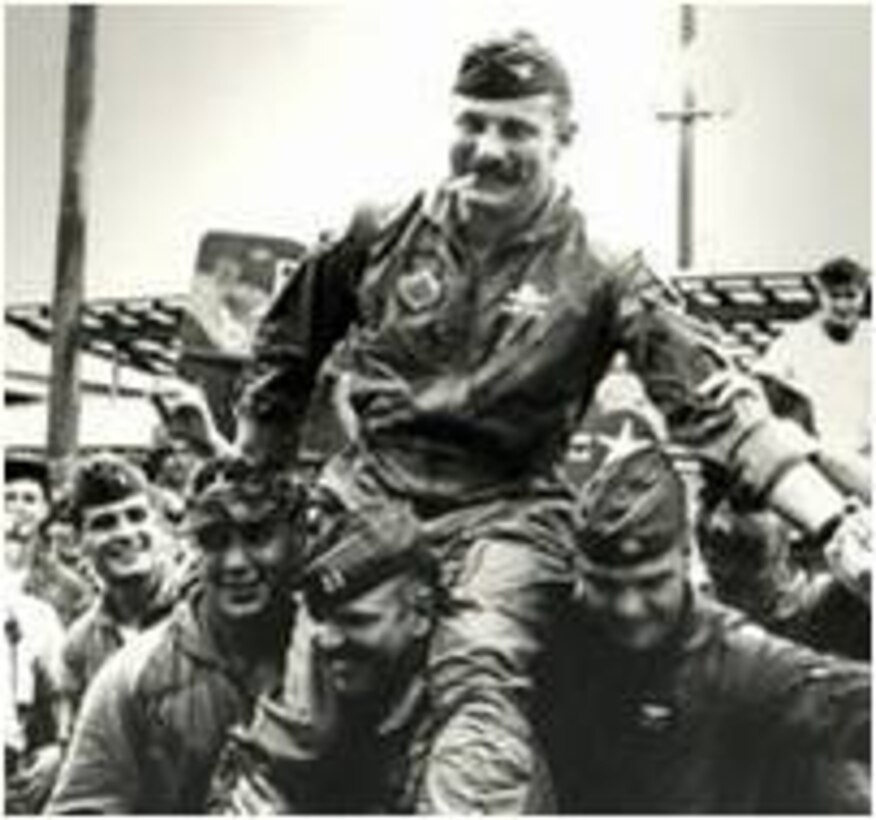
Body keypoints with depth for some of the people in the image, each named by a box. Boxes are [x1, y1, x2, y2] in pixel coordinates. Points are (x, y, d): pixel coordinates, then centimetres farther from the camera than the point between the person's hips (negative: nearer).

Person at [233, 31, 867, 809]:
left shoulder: (598, 273, -6)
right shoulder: (384, 233, 2)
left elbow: (715, 398, -12)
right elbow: (286, 346, 17)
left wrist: (836, 526, -23)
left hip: (502, 510, -3)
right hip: (364, 490, 3)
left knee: (486, 684, -27)